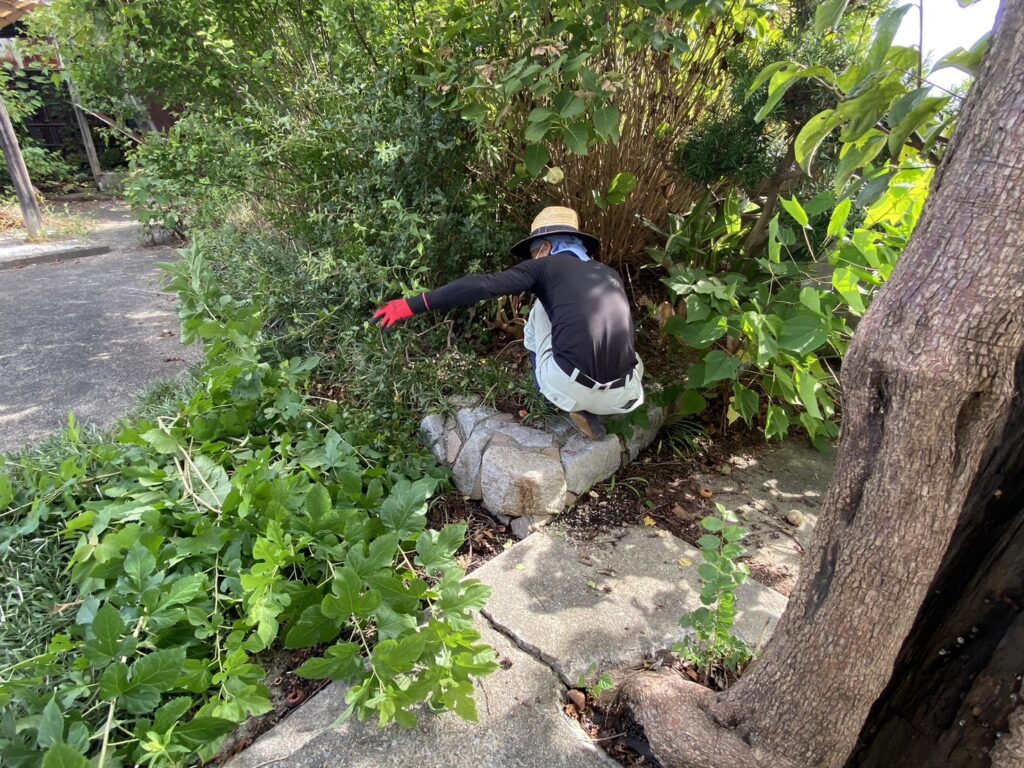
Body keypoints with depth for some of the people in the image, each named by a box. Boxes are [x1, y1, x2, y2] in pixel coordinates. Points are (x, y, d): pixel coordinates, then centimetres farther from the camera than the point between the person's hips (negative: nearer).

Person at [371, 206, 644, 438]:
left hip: (569, 388, -3)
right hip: (621, 397, 4)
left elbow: (480, 285, 0)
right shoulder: (611, 275, 24)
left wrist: (413, 305, 3)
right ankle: (586, 409, 15)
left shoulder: (546, 266, 10)